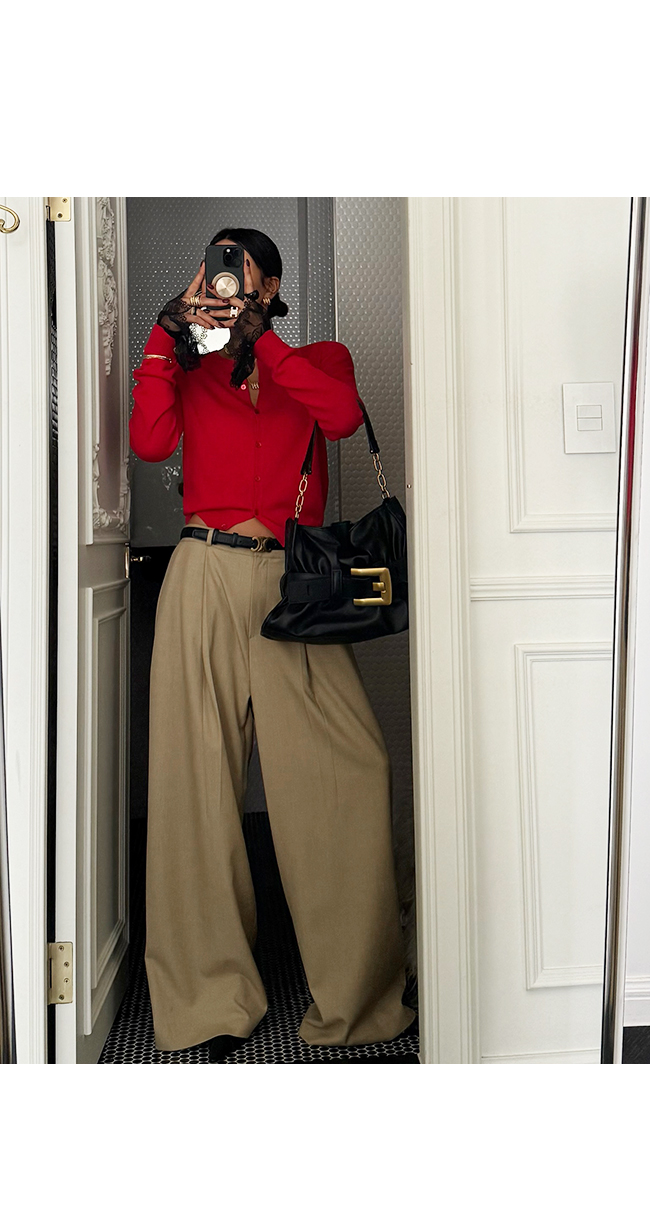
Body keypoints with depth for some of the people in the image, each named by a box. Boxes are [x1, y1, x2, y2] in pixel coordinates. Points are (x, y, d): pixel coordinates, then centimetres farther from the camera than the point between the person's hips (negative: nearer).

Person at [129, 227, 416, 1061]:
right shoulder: (191, 366, 17)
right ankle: (214, 997, 11)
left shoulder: (319, 359, 16)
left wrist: (258, 336, -4)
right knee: (199, 777, 0)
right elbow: (149, 441, -3)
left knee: (351, 771, -10)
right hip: (206, 576, 1)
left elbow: (343, 416, -7)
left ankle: (355, 992, 4)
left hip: (292, 583, 0)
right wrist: (169, 331, -1)